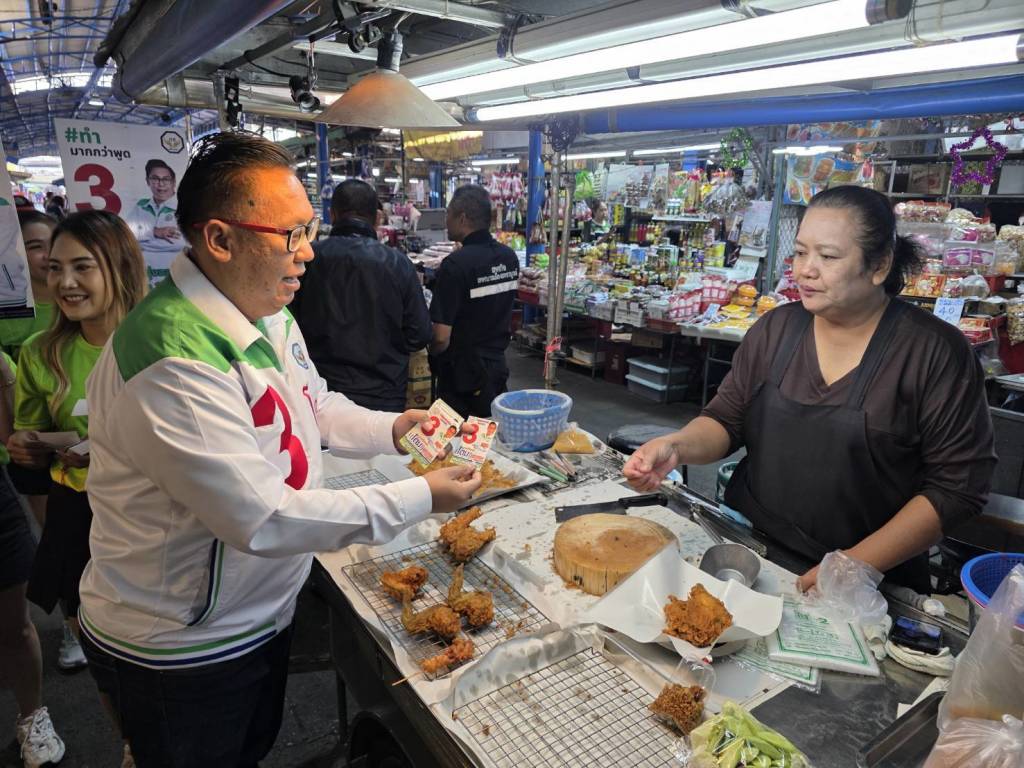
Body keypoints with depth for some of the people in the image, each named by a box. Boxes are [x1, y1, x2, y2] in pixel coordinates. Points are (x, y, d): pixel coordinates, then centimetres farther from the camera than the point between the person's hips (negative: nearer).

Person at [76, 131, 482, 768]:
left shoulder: (268, 313, -2)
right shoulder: (171, 362, -34)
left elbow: (315, 406, 12)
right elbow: (263, 520, -33)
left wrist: (392, 428, -7)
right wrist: (421, 497, -28)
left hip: (262, 614, 8)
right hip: (180, 653, -8)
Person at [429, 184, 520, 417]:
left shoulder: (456, 264, -21)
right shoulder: (509, 257, 2)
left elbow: (441, 337, -21)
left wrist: (429, 357, -1)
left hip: (462, 374, -7)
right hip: (498, 366, 7)